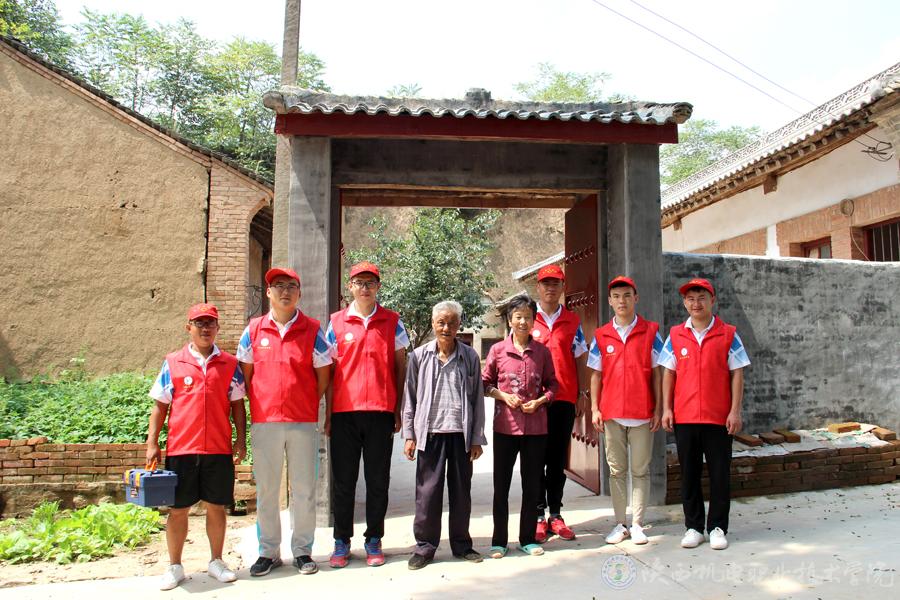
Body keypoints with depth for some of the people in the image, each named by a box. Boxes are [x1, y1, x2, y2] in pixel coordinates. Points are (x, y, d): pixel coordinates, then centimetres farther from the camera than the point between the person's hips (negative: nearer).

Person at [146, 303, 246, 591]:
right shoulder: (173, 363, 4)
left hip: (219, 449, 1)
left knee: (216, 507, 9)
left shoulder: (230, 364, 5)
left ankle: (216, 561, 25)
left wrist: (241, 440, 2)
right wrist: (152, 443, 1)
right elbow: (160, 405, 6)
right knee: (177, 509, 8)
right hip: (180, 448, 0)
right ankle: (174, 566, 24)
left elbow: (237, 404, 8)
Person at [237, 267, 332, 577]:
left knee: (303, 490, 6)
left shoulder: (312, 329, 1)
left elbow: (323, 375, 5)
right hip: (264, 422, 1)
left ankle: (302, 550, 21)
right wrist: (258, 406, 6)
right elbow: (246, 373, 9)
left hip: (303, 422, -1)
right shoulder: (254, 329, 5)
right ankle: (268, 552, 23)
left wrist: (306, 406, 5)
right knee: (266, 490, 9)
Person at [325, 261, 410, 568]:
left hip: (381, 411, 0)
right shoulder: (336, 322, 6)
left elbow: (400, 367, 8)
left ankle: (374, 540, 21)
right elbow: (330, 370, 7)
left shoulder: (392, 321, 6)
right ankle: (342, 541, 21)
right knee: (343, 479, 8)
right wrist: (328, 414, 3)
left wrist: (399, 410, 3)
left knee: (378, 480, 7)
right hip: (344, 411, 0)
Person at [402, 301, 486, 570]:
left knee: (461, 491, 10)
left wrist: (477, 438, 3)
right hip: (430, 433, -1)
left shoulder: (470, 357, 4)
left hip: (461, 433, 1)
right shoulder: (419, 356, 3)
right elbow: (410, 398, 6)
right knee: (428, 491, 3)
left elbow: (477, 399, 6)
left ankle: (461, 544, 25)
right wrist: (409, 435, 1)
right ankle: (425, 546, 17)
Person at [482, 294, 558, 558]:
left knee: (532, 485, 10)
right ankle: (499, 541, 19)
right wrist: (504, 396, -10)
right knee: (501, 485, 6)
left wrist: (540, 401, -7)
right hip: (505, 426, -1)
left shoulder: (542, 351, 3)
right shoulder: (498, 350, -1)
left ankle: (528, 539, 25)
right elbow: (485, 383, 6)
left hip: (536, 427, 1)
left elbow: (552, 385, 11)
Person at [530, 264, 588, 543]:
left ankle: (555, 514, 18)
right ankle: (538, 515, 13)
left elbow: (579, 360, 10)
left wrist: (580, 395, 5)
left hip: (564, 399, 2)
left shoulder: (572, 321, 8)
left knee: (558, 459, 9)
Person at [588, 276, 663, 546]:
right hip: (611, 413, 2)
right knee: (616, 470, 9)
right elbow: (596, 374, 8)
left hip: (642, 413, -1)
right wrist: (594, 408, 1)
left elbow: (657, 373, 2)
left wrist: (658, 409, -2)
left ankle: (637, 524, 17)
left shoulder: (650, 332, 2)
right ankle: (620, 524, 19)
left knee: (640, 470, 6)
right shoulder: (601, 336, 6)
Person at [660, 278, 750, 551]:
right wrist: (666, 408, 2)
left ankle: (717, 527, 19)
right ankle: (693, 526, 21)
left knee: (720, 474, 5)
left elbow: (736, 375, 0)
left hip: (719, 417, -2)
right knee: (689, 473, 9)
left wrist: (735, 411, -5)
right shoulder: (675, 335, 6)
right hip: (684, 416, 2)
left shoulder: (728, 334, 1)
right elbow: (669, 374, 7)